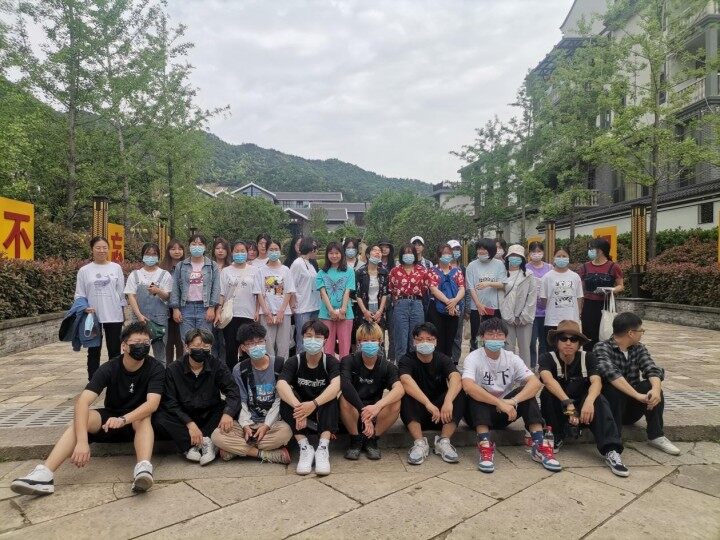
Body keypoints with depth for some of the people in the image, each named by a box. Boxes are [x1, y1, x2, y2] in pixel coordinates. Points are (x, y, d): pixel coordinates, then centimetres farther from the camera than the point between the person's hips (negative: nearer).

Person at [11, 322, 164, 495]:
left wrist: (123, 420, -50)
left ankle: (143, 469, -56)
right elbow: (83, 401, -29)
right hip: (110, 418, 2)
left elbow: (152, 403, -32)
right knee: (82, 418, -27)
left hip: (138, 421, -2)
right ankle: (44, 474, -39)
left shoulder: (155, 368, -20)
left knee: (143, 418, -36)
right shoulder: (109, 368, -17)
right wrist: (82, 441, -43)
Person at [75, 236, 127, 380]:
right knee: (94, 351, 10)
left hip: (114, 316, 0)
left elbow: (121, 292, 5)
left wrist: (122, 311, 5)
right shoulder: (84, 270, 1)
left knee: (114, 351, 7)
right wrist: (84, 308, -14)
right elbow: (79, 295, 3)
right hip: (93, 317, 0)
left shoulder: (116, 268, 2)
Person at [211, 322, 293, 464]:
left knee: (286, 431, -35)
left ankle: (238, 449, -18)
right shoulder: (239, 370, 4)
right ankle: (266, 454, -21)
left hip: (272, 421, -2)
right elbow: (242, 402, 3)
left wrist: (266, 425, -15)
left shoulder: (279, 364, -4)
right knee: (217, 435, -24)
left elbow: (279, 400, -5)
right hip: (248, 422, 2)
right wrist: (246, 425, -14)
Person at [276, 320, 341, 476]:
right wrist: (298, 407, -46)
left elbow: (335, 385, -31)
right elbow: (281, 385, -28)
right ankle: (304, 447, -27)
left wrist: (314, 404, -47)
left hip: (324, 415, -1)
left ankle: (323, 447, -33)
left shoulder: (331, 362, -10)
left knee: (330, 395, -29)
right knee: (287, 398, -26)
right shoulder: (294, 362, -8)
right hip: (300, 418, 1)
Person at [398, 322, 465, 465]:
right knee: (406, 394, -30)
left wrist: (448, 401, -45)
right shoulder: (407, 360, -9)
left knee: (459, 393, -23)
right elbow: (406, 381, -32)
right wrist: (428, 403, -46)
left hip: (441, 415, 2)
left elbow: (456, 378, -24)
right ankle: (420, 442, -28)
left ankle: (444, 441, -21)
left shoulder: (443, 359, -3)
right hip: (416, 415, -2)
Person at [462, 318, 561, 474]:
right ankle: (485, 446, -38)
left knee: (526, 391, -20)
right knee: (476, 394, -32)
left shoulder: (512, 358, -4)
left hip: (504, 413, 3)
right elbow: (468, 386, -34)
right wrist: (500, 403, -41)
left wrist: (512, 401, -35)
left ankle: (539, 445, -24)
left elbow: (536, 383, -18)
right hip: (479, 413, -3)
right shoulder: (473, 358, -15)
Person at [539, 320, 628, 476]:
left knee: (599, 400, -27)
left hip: (582, 410, 2)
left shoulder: (587, 358, -6)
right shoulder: (547, 358, -14)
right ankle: (556, 438, -13)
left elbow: (596, 382, -24)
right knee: (548, 392, -30)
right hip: (556, 413, -1)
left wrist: (589, 401, -45)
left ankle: (611, 451, -36)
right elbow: (547, 379, -35)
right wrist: (568, 403, -48)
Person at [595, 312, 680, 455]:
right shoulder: (601, 348, -15)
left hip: (631, 410, 5)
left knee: (653, 385, -18)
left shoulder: (639, 348, 4)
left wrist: (656, 389, -33)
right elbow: (611, 374, -32)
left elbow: (652, 370, -12)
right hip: (609, 407, -5)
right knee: (614, 388, -33)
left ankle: (656, 436, -9)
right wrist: (638, 395, -40)